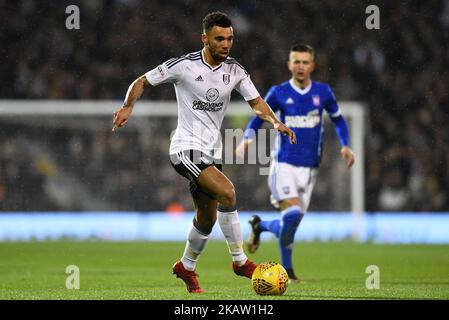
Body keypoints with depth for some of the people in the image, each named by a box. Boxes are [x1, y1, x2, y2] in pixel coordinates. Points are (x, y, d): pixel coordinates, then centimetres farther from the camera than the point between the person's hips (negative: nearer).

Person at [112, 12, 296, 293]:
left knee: (208, 219, 14)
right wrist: (128, 107, -19)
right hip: (187, 148, -7)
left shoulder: (235, 69, 3)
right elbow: (142, 82, -2)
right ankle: (240, 261, -16)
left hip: (212, 151, 7)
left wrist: (276, 122, -11)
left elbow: (256, 101, 8)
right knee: (227, 192, -26)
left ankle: (186, 268, 37)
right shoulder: (184, 65, -12)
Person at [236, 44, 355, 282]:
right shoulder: (278, 93, -3)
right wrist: (247, 139, -12)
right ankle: (286, 270, -2)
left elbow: (337, 119, 17)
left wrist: (345, 146, 1)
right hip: (284, 164, -3)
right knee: (292, 214, -23)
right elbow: (258, 118, 8)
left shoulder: (323, 92, 3)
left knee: (291, 223, 5)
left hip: (309, 168, 4)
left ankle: (259, 225, 38)